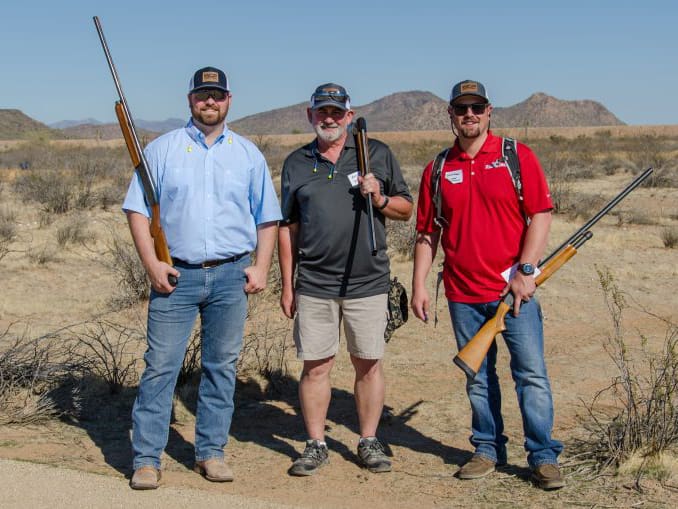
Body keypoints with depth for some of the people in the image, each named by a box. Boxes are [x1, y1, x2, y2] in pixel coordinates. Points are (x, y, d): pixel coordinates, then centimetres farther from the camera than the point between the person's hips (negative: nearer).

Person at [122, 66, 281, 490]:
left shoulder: (248, 154, 11)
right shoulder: (162, 150, 6)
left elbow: (267, 217, 12)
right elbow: (138, 209, 3)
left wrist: (261, 267, 0)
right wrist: (152, 263, -8)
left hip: (231, 276, 2)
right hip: (176, 275, -1)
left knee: (222, 366, 7)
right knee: (160, 366, -3)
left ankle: (211, 451, 17)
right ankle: (147, 458, 3)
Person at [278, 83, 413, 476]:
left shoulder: (378, 154, 6)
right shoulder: (297, 163, 10)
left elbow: (406, 209, 10)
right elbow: (288, 228, 12)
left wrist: (380, 199, -11)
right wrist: (287, 285, 8)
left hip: (368, 281, 0)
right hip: (314, 284, 1)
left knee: (369, 364, 6)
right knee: (316, 366, 3)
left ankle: (370, 442, 19)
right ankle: (316, 445, 15)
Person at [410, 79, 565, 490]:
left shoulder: (517, 156, 0)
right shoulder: (438, 170, 9)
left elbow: (541, 215, -4)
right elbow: (427, 233, 12)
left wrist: (525, 271, -12)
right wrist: (419, 285, 5)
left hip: (514, 289, -3)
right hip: (463, 294, 3)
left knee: (532, 373, -1)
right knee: (478, 377, 11)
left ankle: (544, 456, 9)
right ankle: (488, 450, 24)